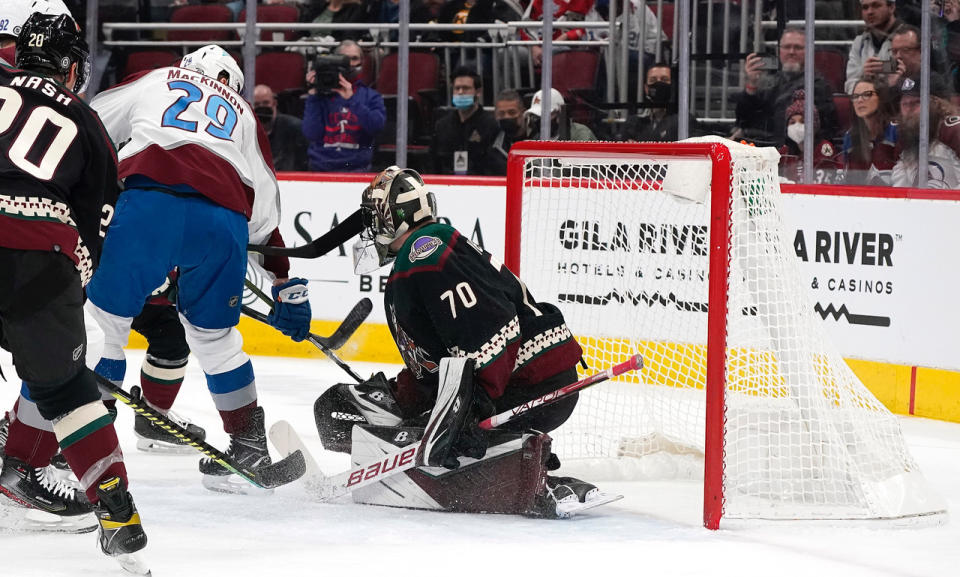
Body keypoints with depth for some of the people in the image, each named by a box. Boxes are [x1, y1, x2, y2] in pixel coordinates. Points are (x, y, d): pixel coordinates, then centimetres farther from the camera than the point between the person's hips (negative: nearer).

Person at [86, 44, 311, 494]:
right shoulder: (243, 114, 35)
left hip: (150, 202, -3)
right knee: (214, 335, 23)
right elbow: (265, 209, 33)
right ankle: (251, 445, 30)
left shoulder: (153, 82, 29)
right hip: (223, 221, 3)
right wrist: (286, 286, 38)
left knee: (101, 318, 0)